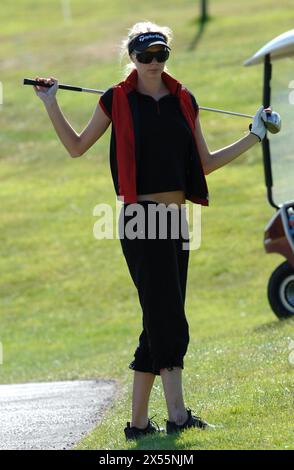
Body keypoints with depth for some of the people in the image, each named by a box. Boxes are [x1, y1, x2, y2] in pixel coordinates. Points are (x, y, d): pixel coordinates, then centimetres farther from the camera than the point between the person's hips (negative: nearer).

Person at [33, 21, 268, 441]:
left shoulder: (184, 101, 12)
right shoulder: (117, 100, 0)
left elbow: (204, 164, 18)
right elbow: (77, 147, 11)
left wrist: (252, 138, 15)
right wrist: (51, 105, 1)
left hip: (176, 217, 5)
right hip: (140, 217, -5)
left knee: (161, 322, 5)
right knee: (168, 318, -13)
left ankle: (139, 421, 11)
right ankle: (177, 413, -16)